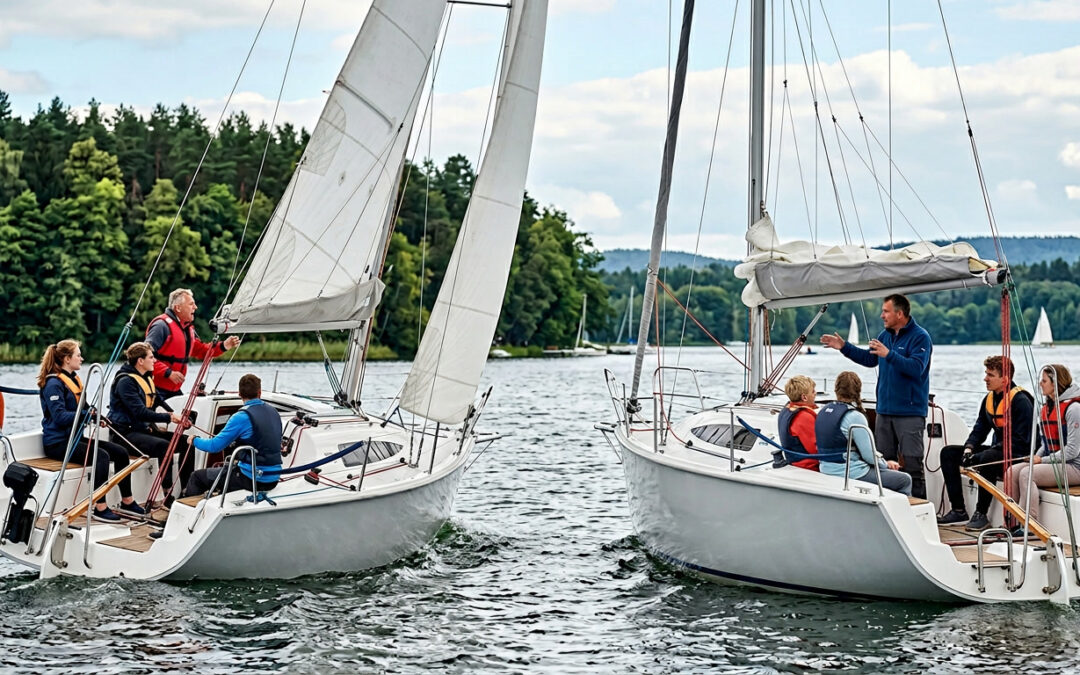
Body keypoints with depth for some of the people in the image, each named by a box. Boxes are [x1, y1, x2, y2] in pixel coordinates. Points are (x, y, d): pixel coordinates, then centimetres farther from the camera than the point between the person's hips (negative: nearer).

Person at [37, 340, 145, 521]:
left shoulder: (74, 379, 16)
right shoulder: (53, 383, -14)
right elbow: (59, 416, -23)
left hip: (74, 437, 9)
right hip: (57, 443, -9)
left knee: (120, 452, -3)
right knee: (102, 455, -29)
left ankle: (127, 501, 5)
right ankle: (100, 508, -27)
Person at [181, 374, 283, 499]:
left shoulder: (242, 417, -16)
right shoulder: (274, 412, 5)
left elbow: (215, 446, -11)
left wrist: (194, 441, 9)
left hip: (252, 479, -7)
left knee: (198, 476, 9)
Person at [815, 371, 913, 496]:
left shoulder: (823, 412, 7)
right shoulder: (855, 417, -18)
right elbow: (868, 455, -17)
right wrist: (886, 464, 4)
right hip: (853, 475, -9)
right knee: (905, 480, 6)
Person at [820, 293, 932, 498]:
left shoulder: (920, 337, -11)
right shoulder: (886, 334, 13)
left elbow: (916, 368, -25)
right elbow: (869, 359, 25)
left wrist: (889, 355, -32)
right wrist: (844, 347, 18)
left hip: (910, 412, -8)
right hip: (885, 410, 8)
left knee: (912, 465, -8)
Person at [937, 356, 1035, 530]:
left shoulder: (1020, 401, -18)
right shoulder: (990, 398, 9)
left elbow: (1021, 441, -23)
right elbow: (979, 429, 14)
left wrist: (980, 455, -27)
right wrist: (968, 449, -9)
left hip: (1017, 456, -10)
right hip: (997, 451, 10)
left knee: (986, 458, -39)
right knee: (948, 453, 2)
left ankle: (981, 514, -27)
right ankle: (959, 510, -2)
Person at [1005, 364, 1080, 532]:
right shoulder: (1047, 407, 14)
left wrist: (1042, 460, -15)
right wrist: (1036, 457, 1)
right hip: (1052, 461, 9)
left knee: (1027, 474, -26)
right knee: (1012, 472, -10)